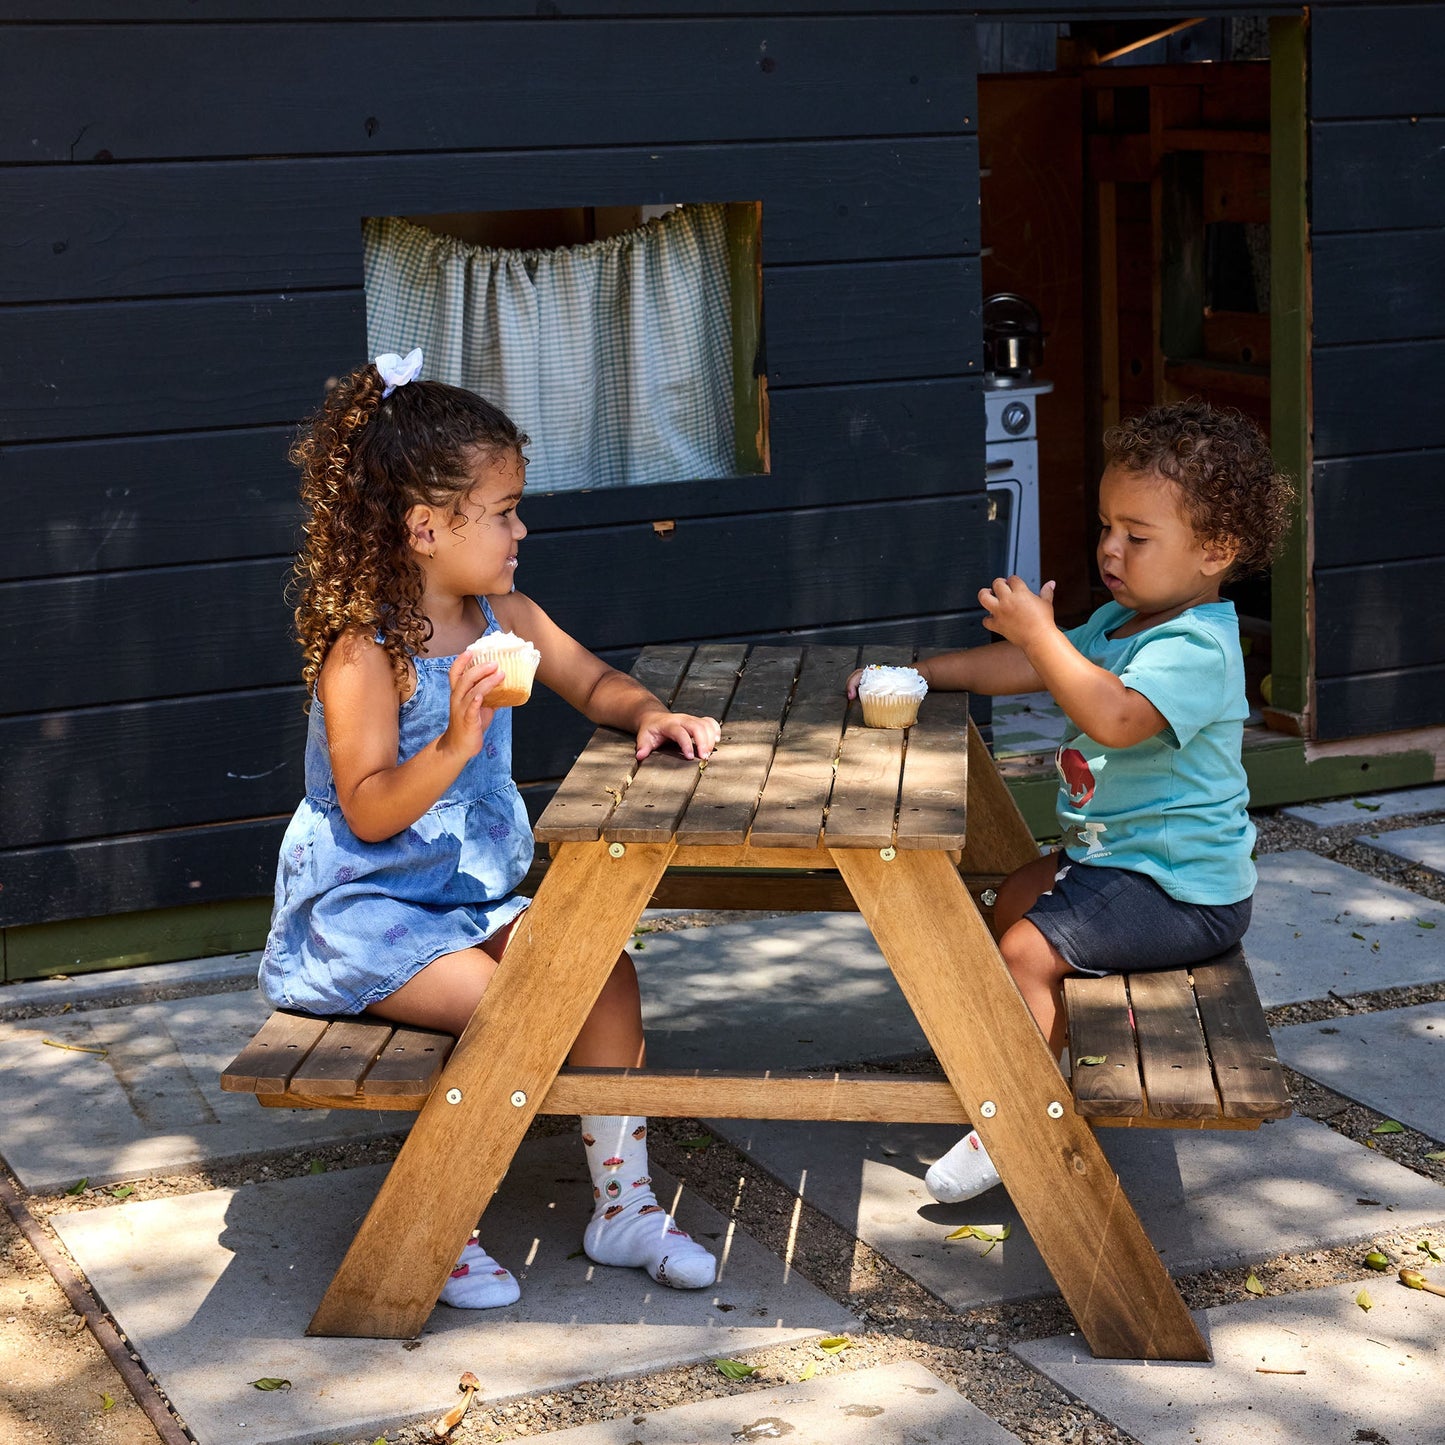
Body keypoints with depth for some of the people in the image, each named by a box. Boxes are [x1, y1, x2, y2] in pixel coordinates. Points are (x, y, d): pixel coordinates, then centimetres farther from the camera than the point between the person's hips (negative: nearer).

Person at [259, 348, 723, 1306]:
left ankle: (624, 1202, 4)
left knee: (606, 969, -10)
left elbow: (593, 683, 16)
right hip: (365, 914, -7)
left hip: (479, 897, 8)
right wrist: (455, 743, -38)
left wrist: (650, 715, -6)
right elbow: (369, 813, -24)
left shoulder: (505, 617, 4)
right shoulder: (363, 654, -19)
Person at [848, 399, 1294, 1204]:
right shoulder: (1121, 623, 10)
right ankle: (1057, 1056, 38)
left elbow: (1113, 717, -42)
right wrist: (922, 673, 10)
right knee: (1014, 902, 26)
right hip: (1115, 855, 11)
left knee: (1027, 949, -20)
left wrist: (1039, 632, -37)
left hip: (1181, 889, -11)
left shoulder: (1196, 649, -24)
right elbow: (1026, 669, 19)